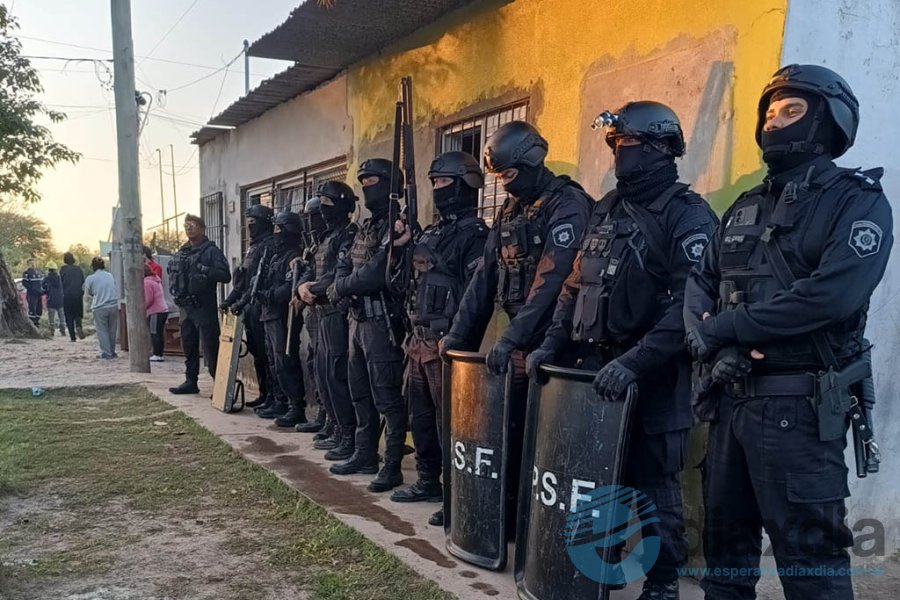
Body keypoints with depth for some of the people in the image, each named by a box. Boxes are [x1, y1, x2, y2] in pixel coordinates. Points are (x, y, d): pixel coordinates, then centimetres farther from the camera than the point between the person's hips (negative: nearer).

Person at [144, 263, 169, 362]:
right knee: (160, 333, 12)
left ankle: (157, 355, -5)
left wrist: (143, 308, -1)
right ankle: (159, 353, 16)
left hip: (155, 312, -9)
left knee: (155, 333, -5)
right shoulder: (156, 279, 17)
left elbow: (149, 299, -16)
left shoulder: (146, 282, -11)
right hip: (164, 310, 9)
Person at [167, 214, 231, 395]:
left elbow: (225, 276, -15)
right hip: (185, 306, 8)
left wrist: (205, 270, -25)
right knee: (189, 346, 16)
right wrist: (174, 290, 10)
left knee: (211, 349, -8)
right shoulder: (181, 252, 16)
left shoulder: (211, 251, -6)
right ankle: (190, 382, 26)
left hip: (204, 307, -8)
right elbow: (172, 272, 27)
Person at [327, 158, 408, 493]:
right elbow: (345, 266, 15)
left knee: (387, 398, -5)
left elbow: (374, 275, -22)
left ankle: (393, 466, 2)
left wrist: (341, 286, -6)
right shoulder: (366, 227, 18)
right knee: (361, 393, 18)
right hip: (358, 318, 10)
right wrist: (342, 285, -8)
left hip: (382, 321, -10)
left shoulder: (398, 227, -13)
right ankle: (365, 455, 30)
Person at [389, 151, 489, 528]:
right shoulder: (431, 232, 17)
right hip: (419, 341, 9)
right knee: (420, 416, 16)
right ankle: (428, 483, 30)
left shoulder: (474, 234, -11)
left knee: (450, 421, -4)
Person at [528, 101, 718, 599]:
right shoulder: (607, 209, 14)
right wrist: (554, 343, 7)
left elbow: (690, 303, -20)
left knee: (650, 480, 2)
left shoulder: (687, 215, -8)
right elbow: (578, 284, 17)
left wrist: (635, 360, -27)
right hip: (595, 363, 7)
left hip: (653, 374, -6)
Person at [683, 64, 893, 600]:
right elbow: (698, 283, 8)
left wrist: (724, 328, -15)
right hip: (731, 398, 7)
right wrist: (710, 346, -12)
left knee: (809, 552, 3)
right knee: (726, 536, 17)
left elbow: (831, 293, -21)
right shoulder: (746, 207, 16)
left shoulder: (859, 201, -5)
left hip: (798, 406, -6)